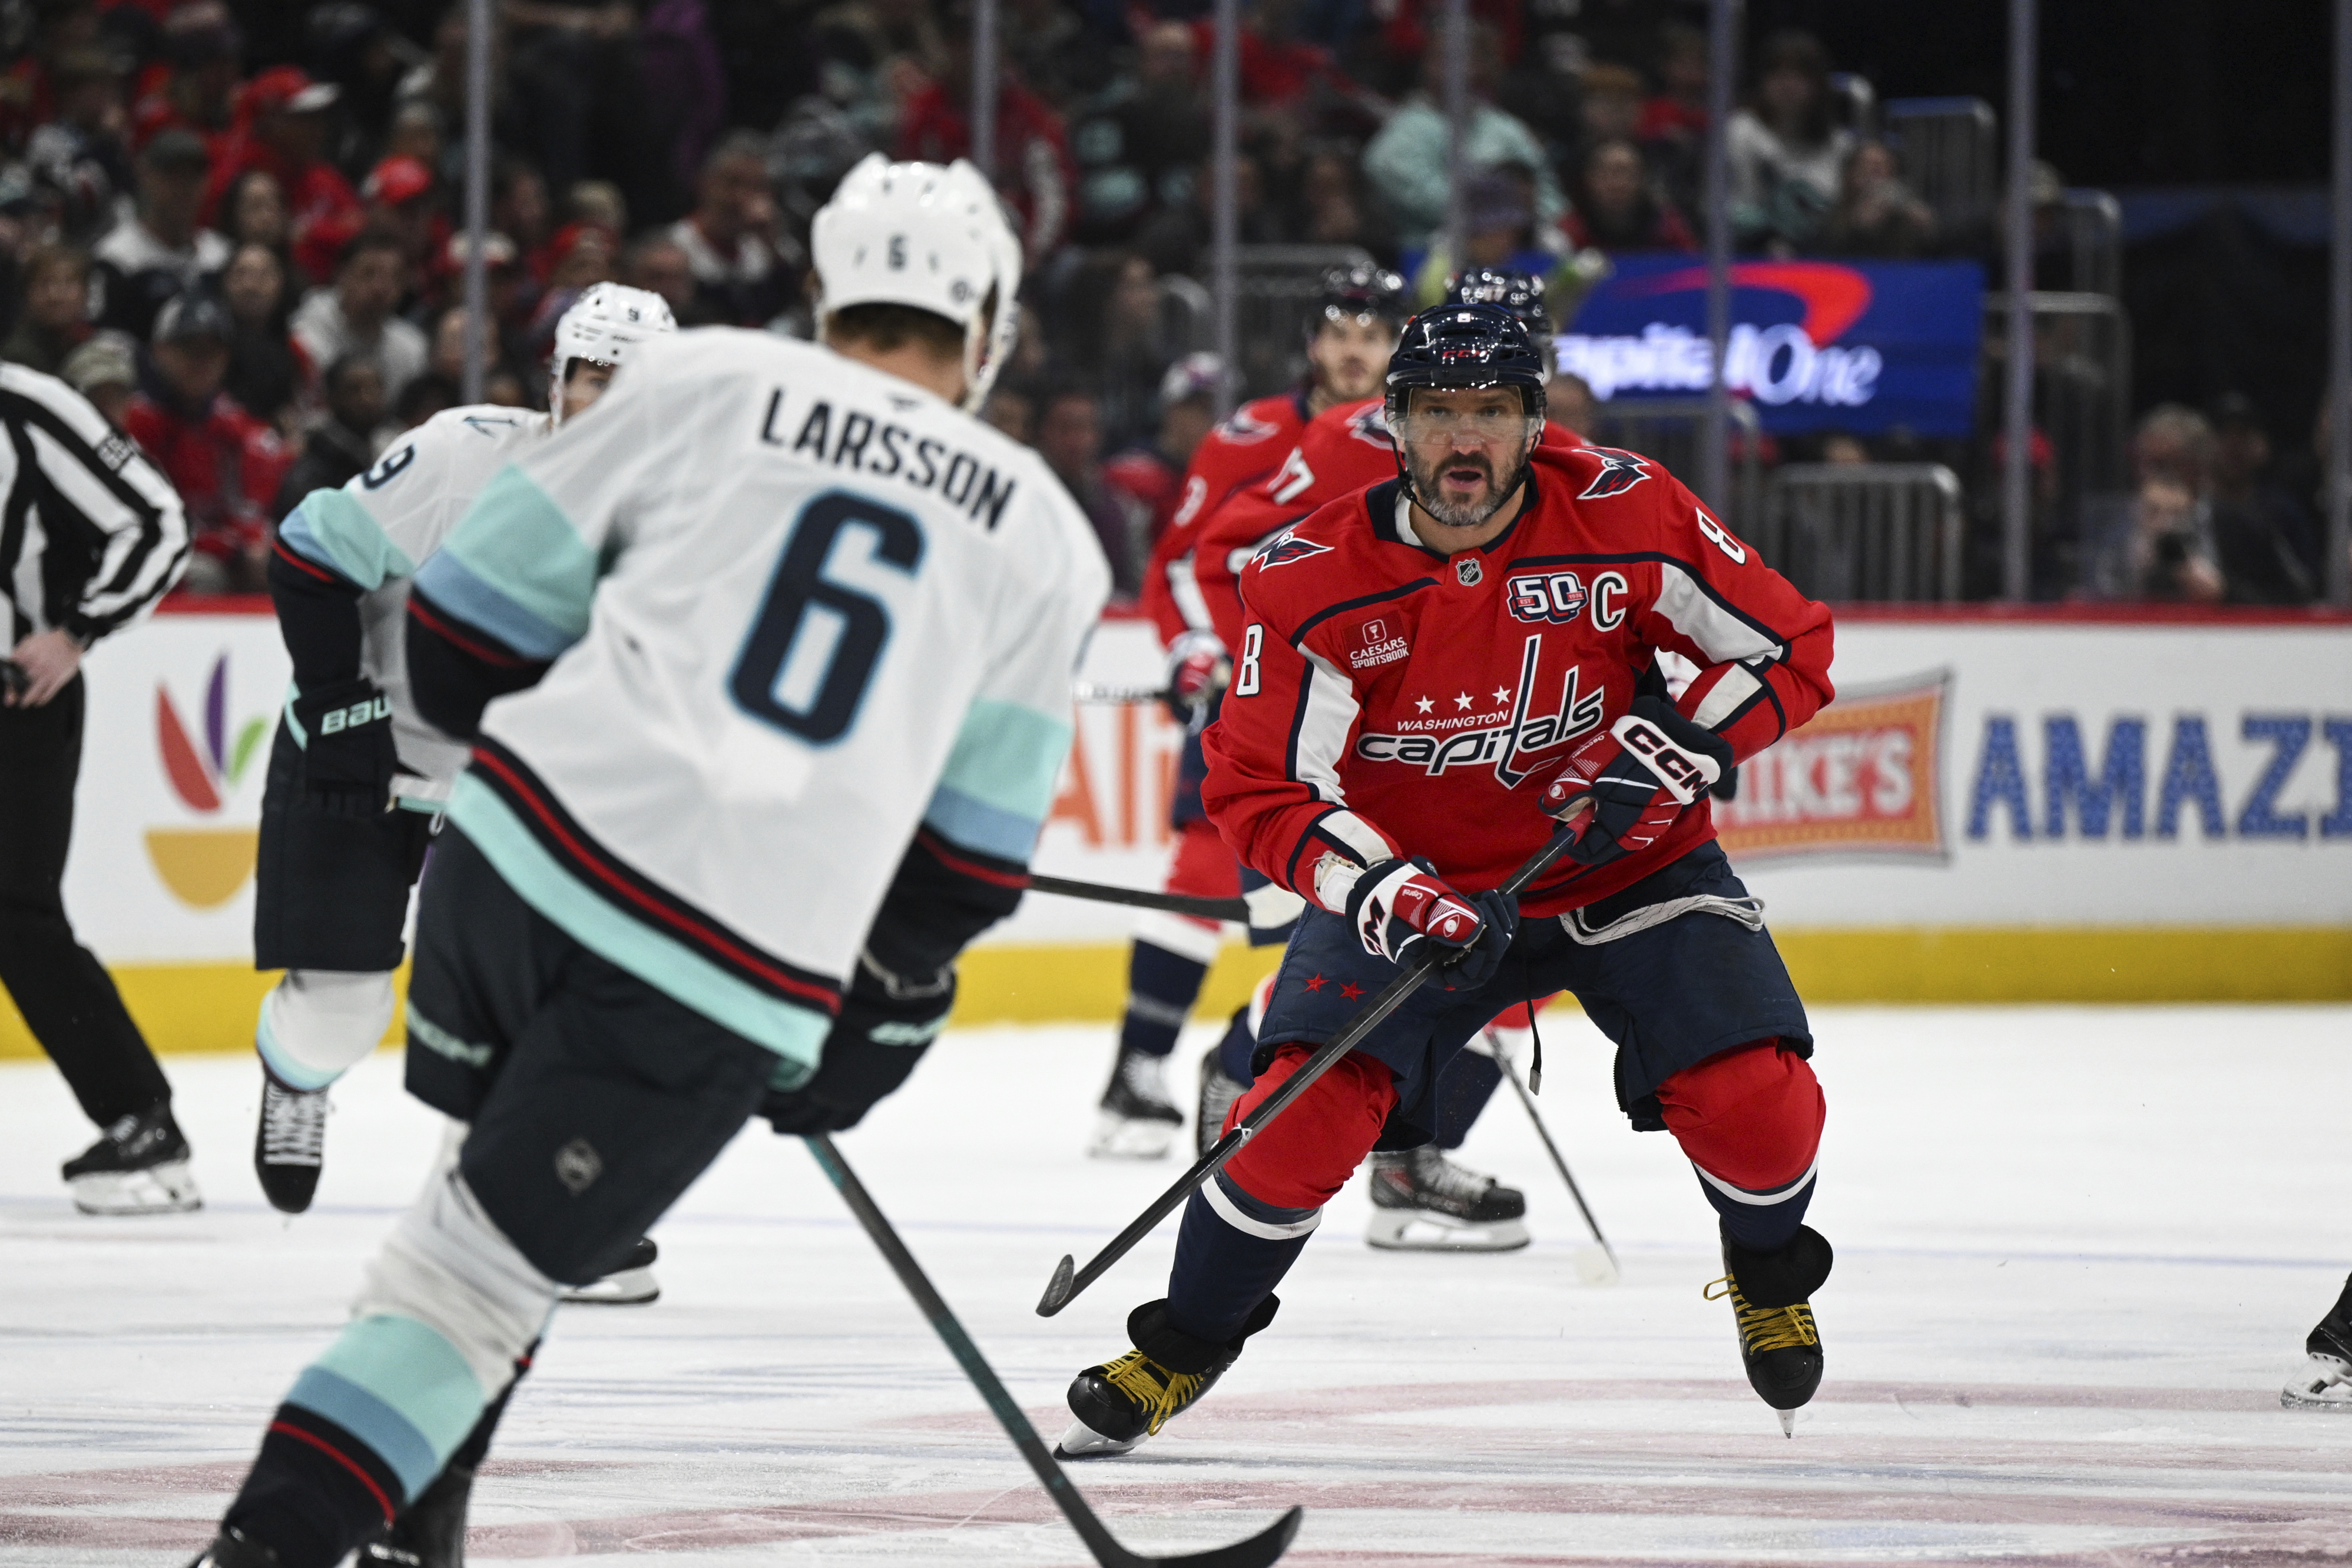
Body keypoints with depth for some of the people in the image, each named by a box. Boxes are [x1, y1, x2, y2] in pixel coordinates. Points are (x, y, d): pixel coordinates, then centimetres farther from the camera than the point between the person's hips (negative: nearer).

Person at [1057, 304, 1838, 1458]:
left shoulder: (1626, 516, -17)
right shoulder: (1315, 581, -19)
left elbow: (1789, 648, -7)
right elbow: (1260, 791, -18)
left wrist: (1677, 746, -23)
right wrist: (1384, 890, -34)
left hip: (1627, 860, 1)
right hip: (1413, 877, 0)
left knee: (1751, 1102, -16)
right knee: (1310, 1102, -19)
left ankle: (1770, 1276, 21)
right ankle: (1184, 1344, 5)